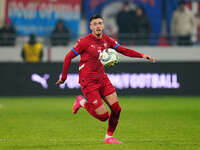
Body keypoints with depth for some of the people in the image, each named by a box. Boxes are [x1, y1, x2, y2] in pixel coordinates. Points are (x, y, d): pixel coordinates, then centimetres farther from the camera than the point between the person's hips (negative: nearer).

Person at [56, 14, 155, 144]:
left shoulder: (107, 40, 3)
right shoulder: (85, 41, -14)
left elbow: (122, 50, 9)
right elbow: (68, 57, -7)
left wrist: (141, 55, -3)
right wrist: (63, 77, -4)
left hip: (102, 78, 6)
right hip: (88, 82, -6)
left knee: (116, 109, -1)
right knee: (103, 116, -9)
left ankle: (109, 137, 20)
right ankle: (82, 102, 16)